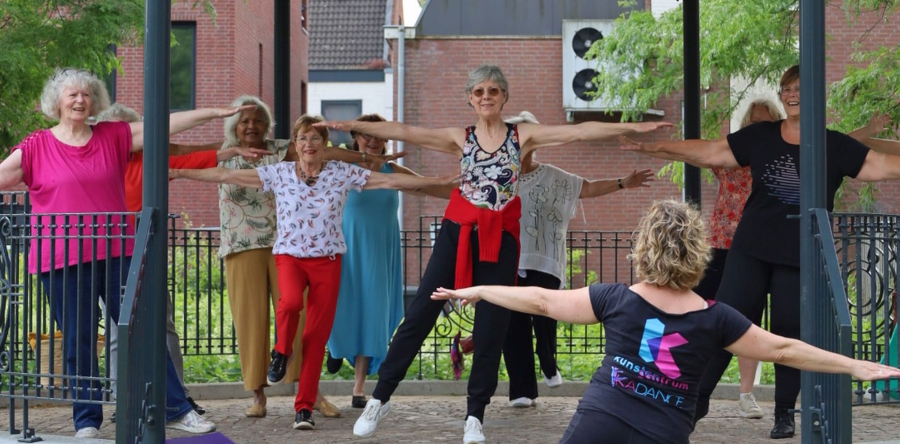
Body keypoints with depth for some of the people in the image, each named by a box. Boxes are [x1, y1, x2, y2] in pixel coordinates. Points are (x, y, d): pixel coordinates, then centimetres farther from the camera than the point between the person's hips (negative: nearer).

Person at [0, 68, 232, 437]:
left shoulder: (114, 137, 7)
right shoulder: (36, 148, 1)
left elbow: (164, 125, 5)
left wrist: (211, 112, 2)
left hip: (116, 254, 2)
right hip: (63, 259, -2)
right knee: (78, 342, 5)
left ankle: (176, 410, 11)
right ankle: (86, 422, 15)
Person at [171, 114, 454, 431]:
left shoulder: (343, 174, 1)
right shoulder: (278, 174, 1)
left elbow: (392, 181, -2)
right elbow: (226, 176, -1)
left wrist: (440, 180, -8)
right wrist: (179, 173, -5)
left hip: (327, 260, 1)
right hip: (289, 256, -1)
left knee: (317, 334, -1)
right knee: (291, 300, -33)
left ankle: (305, 406, 9)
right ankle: (282, 351, 0)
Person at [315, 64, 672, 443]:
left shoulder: (522, 136, 5)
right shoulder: (461, 139, 6)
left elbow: (580, 131, -2)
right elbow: (404, 132, -2)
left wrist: (632, 127, -9)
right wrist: (352, 125, -10)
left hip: (501, 238, 0)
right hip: (458, 231, 0)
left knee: (491, 328, 2)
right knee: (420, 314, -2)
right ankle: (380, 397, 7)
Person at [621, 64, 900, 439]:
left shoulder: (835, 146, -1)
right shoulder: (760, 137, 2)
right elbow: (711, 152, 3)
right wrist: (656, 148, -2)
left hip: (801, 257, -1)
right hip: (752, 249, 1)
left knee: (789, 331, 3)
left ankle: (785, 412, 16)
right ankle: (698, 397, 12)